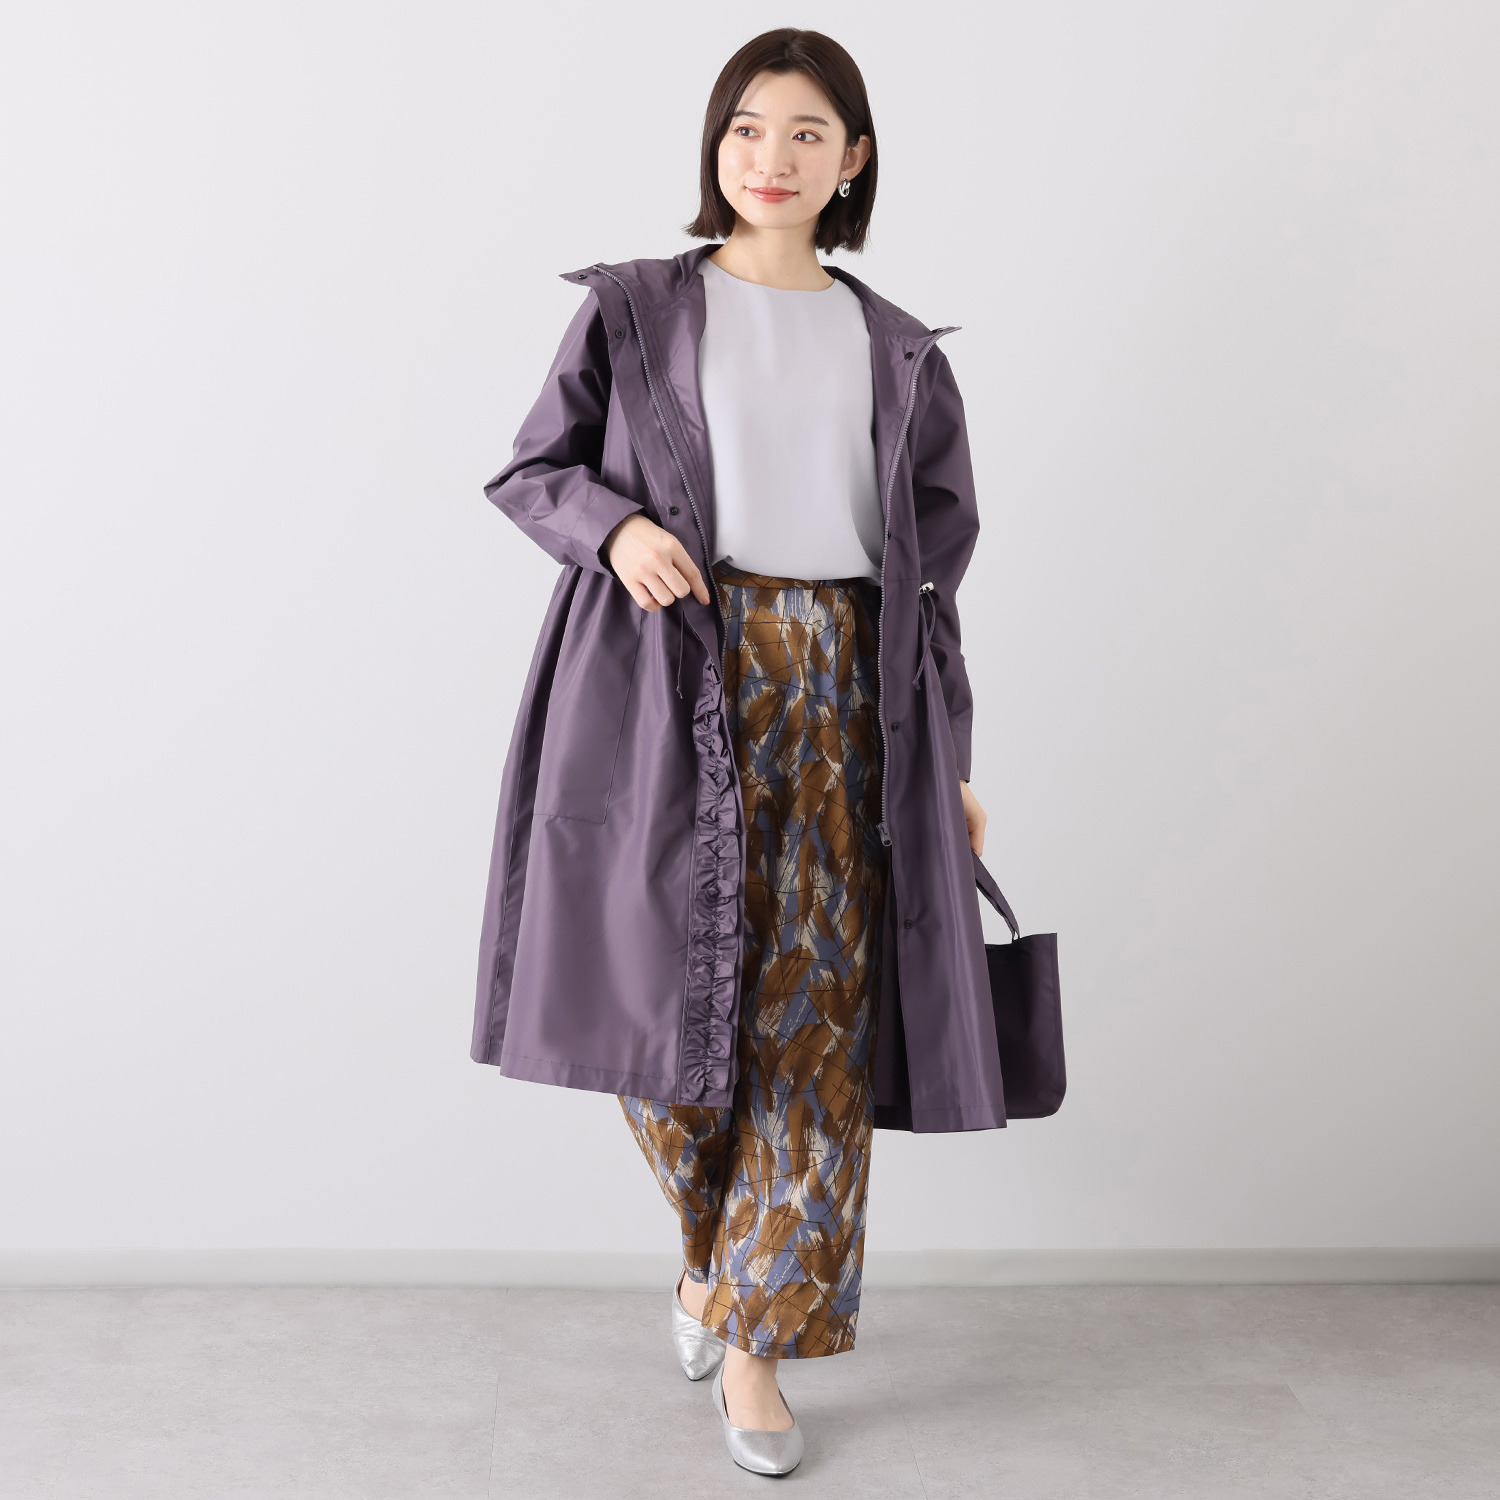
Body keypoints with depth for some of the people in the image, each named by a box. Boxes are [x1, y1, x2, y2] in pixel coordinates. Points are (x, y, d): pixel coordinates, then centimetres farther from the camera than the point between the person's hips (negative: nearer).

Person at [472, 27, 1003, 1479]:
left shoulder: (896, 352, 12)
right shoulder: (635, 309, 7)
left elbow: (932, 562, 13)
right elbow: (532, 468, 10)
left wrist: (951, 759, 10)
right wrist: (616, 526, -13)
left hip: (844, 692, 2)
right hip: (674, 682, -1)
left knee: (816, 1011, 0)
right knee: (669, 981, -2)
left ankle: (752, 1333, 15)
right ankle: (715, 1238, 30)